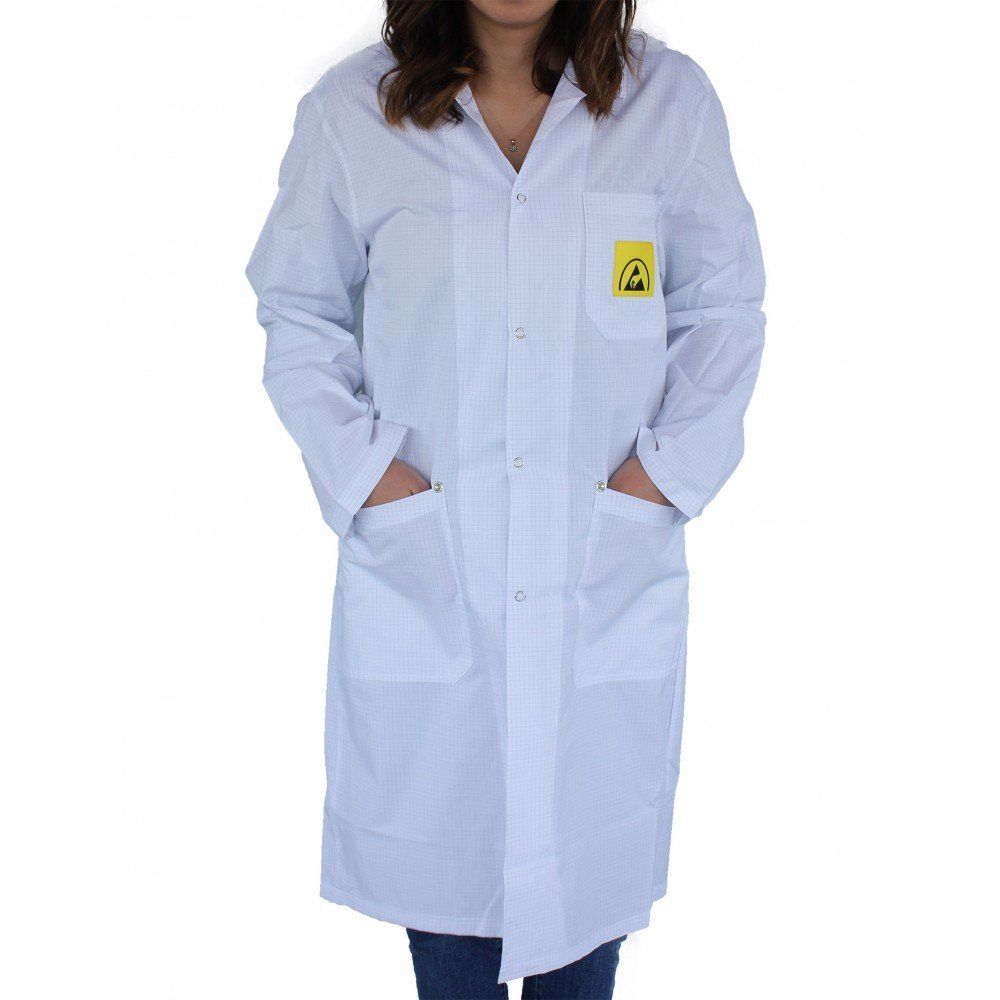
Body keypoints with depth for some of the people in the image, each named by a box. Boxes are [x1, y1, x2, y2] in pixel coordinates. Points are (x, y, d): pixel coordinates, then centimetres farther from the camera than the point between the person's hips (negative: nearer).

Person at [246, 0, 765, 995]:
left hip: (610, 570, 1)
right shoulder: (349, 114, -3)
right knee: (438, 842, 15)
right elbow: (297, 313, 7)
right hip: (423, 568, 0)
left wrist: (669, 466, -5)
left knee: (589, 860, 15)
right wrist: (359, 464, -6)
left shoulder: (671, 101, -1)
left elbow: (726, 309, 7)